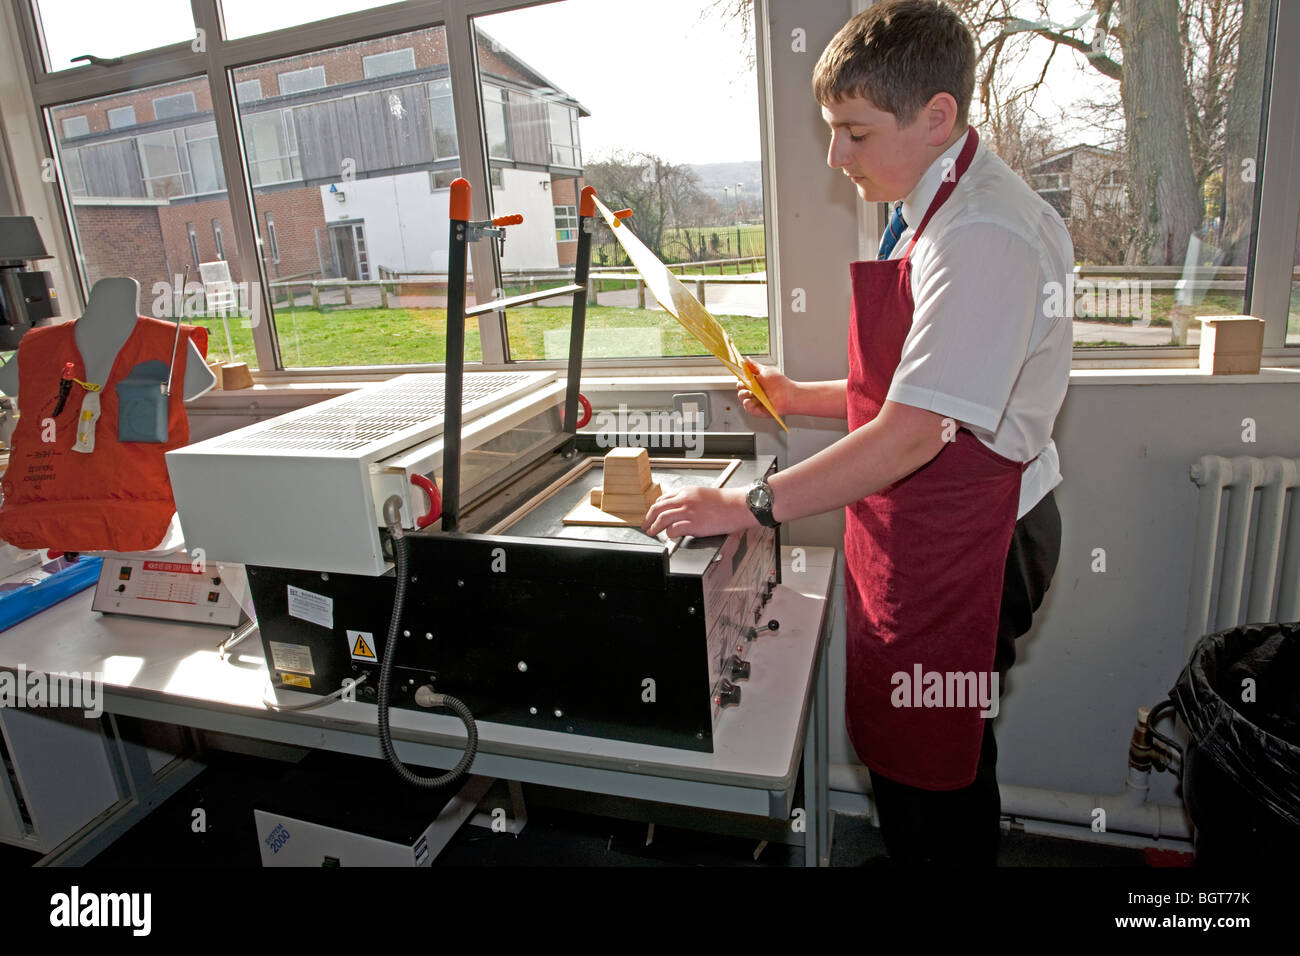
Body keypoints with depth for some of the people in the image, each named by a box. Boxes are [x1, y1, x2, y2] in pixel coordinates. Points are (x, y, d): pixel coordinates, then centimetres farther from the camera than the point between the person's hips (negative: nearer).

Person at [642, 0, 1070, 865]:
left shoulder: (982, 235, -22)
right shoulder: (931, 212, 12)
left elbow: (913, 435, -27)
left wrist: (751, 507, -24)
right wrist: (801, 398, 9)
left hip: (959, 549, -9)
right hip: (924, 535, 9)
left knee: (930, 774, 9)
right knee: (902, 754, 22)